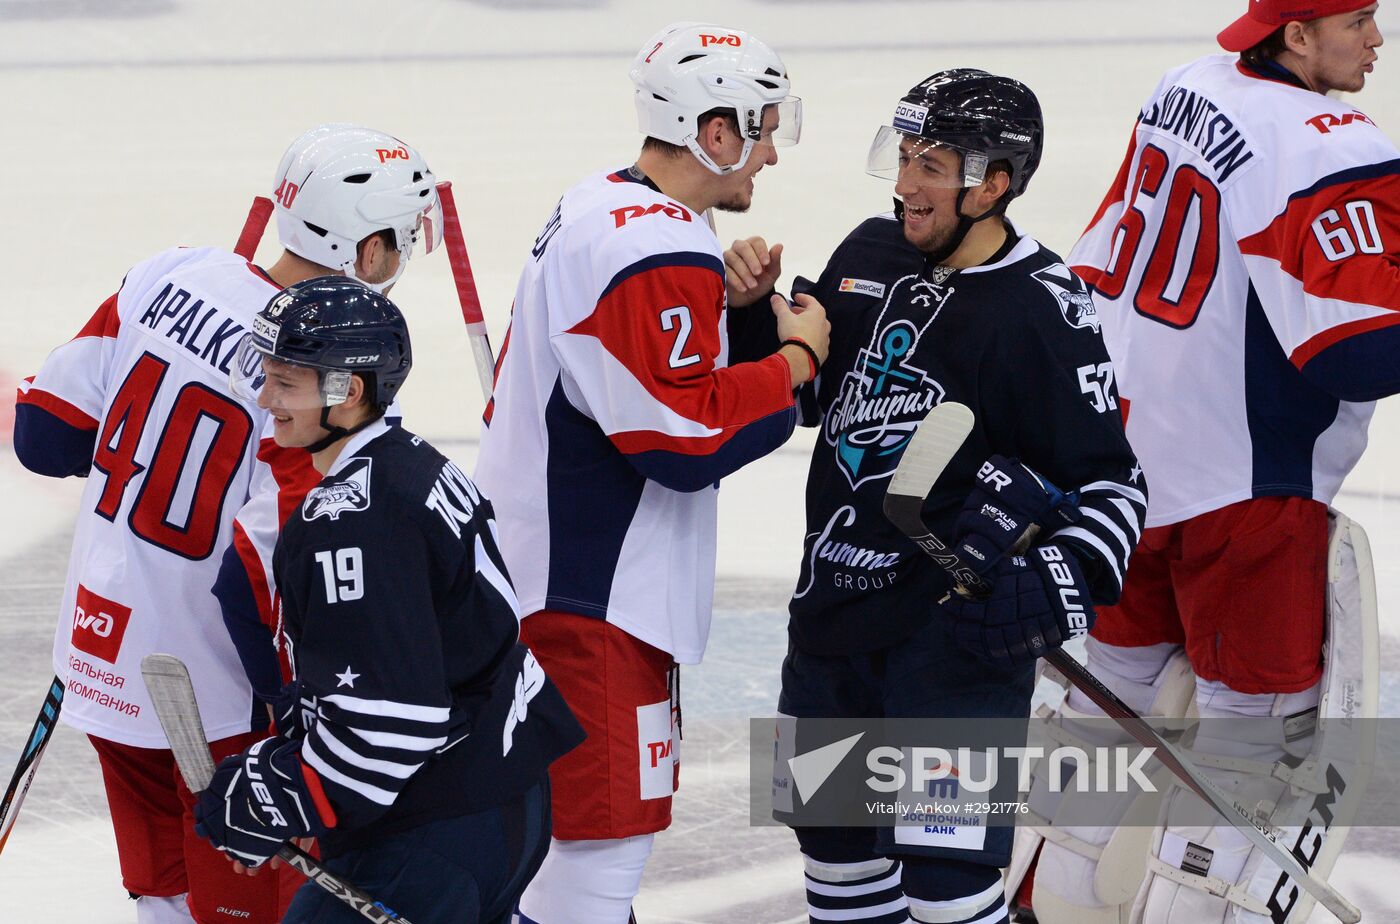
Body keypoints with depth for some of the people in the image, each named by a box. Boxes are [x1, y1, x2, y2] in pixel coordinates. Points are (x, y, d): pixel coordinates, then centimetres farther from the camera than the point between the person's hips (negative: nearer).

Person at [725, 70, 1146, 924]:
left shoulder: (1041, 308, -15)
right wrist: (759, 312, 1)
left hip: (959, 621, -8)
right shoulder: (869, 255, 5)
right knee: (830, 822, 20)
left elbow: (1110, 482, -12)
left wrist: (1062, 588, -27)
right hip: (837, 595, 8)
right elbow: (802, 393, 19)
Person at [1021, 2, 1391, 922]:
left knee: (1122, 680, 21)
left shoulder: (1184, 90, 6)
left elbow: (1099, 271, 15)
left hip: (1120, 455, 9)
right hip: (1242, 485, -9)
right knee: (1262, 722, 1)